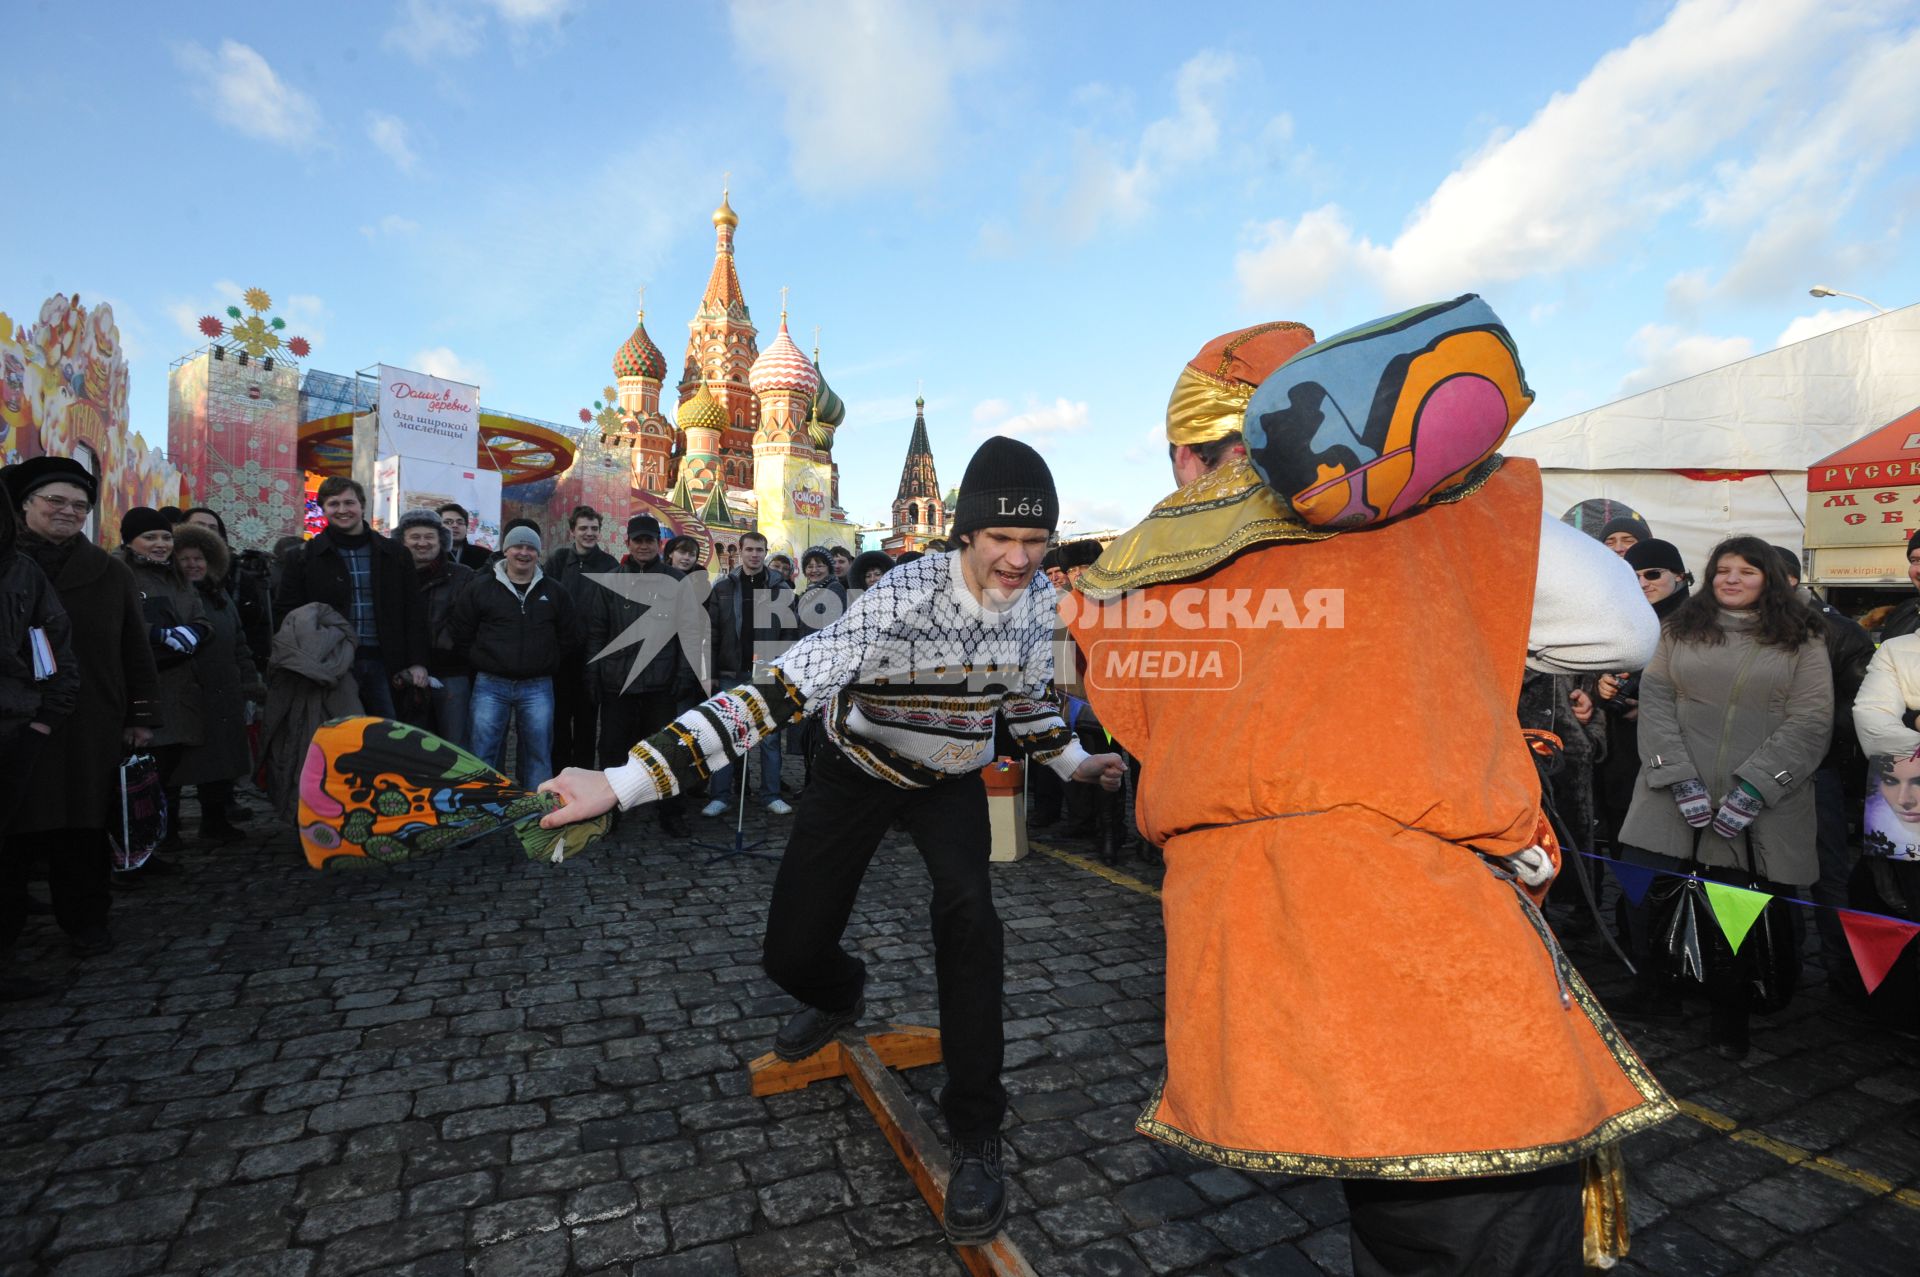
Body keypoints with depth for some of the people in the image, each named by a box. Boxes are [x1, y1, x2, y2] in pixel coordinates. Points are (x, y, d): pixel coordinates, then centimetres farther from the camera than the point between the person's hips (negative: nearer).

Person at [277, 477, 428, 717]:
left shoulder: (393, 554, 10)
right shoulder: (304, 557, 6)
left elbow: (414, 610, 9)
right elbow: (288, 613, 5)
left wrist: (417, 662, 1)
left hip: (381, 663, 1)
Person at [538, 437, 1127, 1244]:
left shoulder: (1038, 599, -16)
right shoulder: (906, 597, -35)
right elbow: (782, 688, -44)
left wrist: (1071, 760, 10)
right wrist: (624, 781, -50)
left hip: (952, 777, 2)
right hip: (860, 769, -2)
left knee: (967, 907, -25)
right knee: (792, 953, -3)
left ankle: (976, 1137, -8)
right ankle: (841, 998, 39)